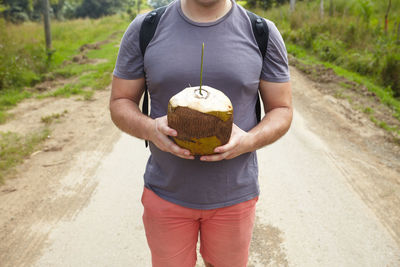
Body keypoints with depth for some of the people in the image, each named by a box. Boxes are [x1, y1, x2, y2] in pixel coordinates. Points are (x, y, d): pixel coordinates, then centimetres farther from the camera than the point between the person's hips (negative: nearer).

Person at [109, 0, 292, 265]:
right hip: (166, 193, 0)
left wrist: (249, 141, -21)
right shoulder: (144, 29, -5)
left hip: (234, 196, 1)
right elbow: (120, 102, 1)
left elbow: (282, 109, 0)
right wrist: (149, 129, -21)